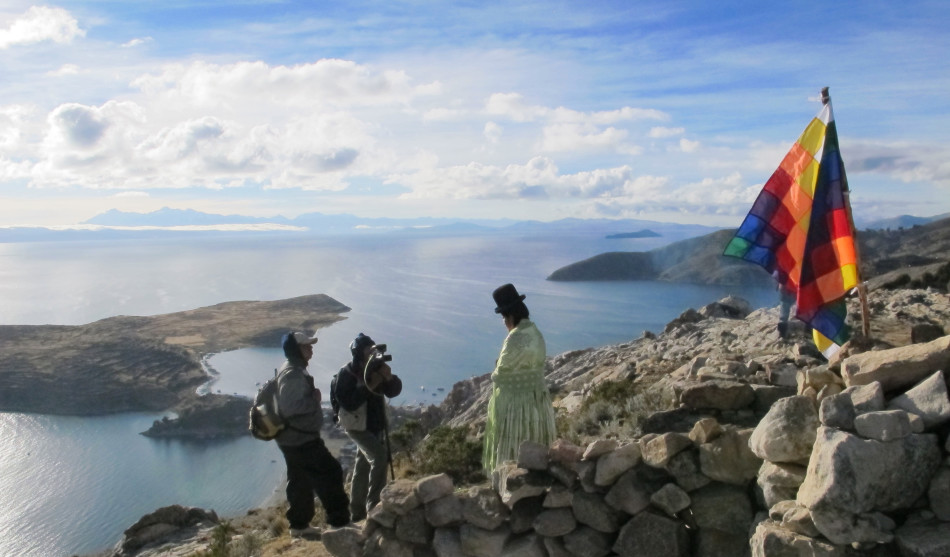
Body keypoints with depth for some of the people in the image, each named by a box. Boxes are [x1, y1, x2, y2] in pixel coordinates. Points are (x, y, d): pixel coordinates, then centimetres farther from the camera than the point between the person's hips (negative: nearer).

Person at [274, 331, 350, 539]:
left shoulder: (292, 371, 12)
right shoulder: (293, 374, -23)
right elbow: (290, 407, -31)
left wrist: (312, 397, 10)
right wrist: (314, 399, -21)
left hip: (293, 438, 11)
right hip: (301, 439, -11)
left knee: (300, 482, 17)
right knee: (330, 472, -5)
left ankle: (299, 525, 27)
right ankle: (339, 520, 2)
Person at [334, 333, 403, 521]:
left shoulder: (377, 367, 1)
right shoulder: (346, 374, -18)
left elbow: (394, 391, 0)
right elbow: (347, 403, -27)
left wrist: (390, 377, -20)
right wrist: (368, 387, -30)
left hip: (376, 425, 7)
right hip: (358, 426, -7)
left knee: (363, 465, 16)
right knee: (379, 456, -23)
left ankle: (357, 510, 29)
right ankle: (374, 505, -16)